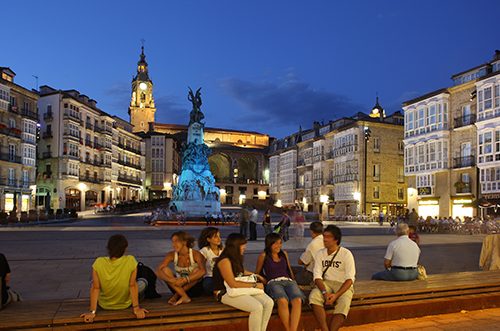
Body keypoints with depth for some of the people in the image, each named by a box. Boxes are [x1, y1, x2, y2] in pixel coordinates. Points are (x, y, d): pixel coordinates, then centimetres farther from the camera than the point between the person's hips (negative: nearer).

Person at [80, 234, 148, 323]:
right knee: (143, 282, 24)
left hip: (104, 305, 1)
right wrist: (136, 308, -11)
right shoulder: (130, 261, -25)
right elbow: (133, 285, -19)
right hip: (126, 304, -1)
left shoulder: (98, 263, -23)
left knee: (92, 283, 30)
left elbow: (95, 288, -18)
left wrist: (92, 311, -11)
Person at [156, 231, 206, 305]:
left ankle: (176, 296, -21)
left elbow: (202, 271, -35)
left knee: (196, 270, -30)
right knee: (164, 270, -20)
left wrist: (185, 280, -44)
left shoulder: (195, 254, -18)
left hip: (194, 287, -3)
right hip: (178, 287, 3)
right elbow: (158, 271, -20)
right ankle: (185, 297, -29)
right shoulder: (172, 255, -9)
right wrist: (171, 280, -37)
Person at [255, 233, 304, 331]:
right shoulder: (263, 256, 9)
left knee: (298, 300, -31)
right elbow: (257, 273, 15)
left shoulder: (284, 254, 21)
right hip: (273, 282, -3)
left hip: (288, 281, 4)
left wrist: (294, 282, 18)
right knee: (283, 301, -38)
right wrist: (264, 281, 0)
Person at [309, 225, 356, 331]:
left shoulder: (346, 254, -7)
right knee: (313, 296, -28)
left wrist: (336, 295, -24)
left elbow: (350, 279, -12)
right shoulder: (320, 253, 3)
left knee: (343, 304, -32)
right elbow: (317, 276, -3)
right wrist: (325, 292, -22)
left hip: (343, 285, -2)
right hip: (326, 284, 3)